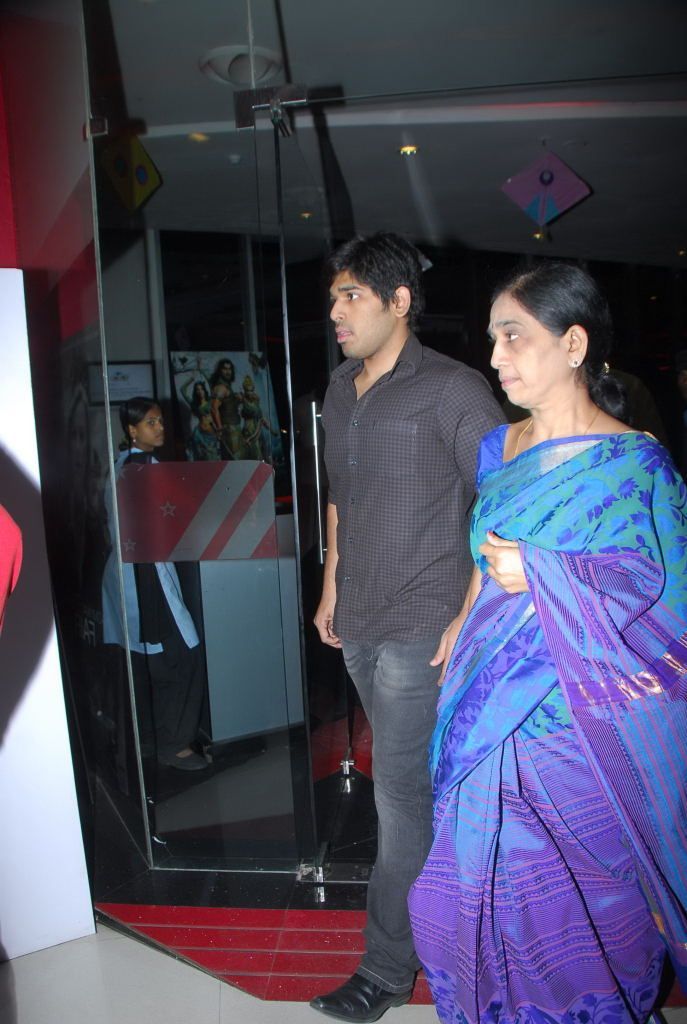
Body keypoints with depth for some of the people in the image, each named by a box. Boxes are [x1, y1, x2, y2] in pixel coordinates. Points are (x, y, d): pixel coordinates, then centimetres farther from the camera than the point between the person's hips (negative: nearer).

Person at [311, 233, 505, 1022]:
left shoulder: (452, 390, -12)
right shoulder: (339, 391, 10)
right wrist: (332, 585, 18)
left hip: (422, 624, -7)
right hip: (359, 624, 7)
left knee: (400, 790, 1)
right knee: (411, 777, 20)